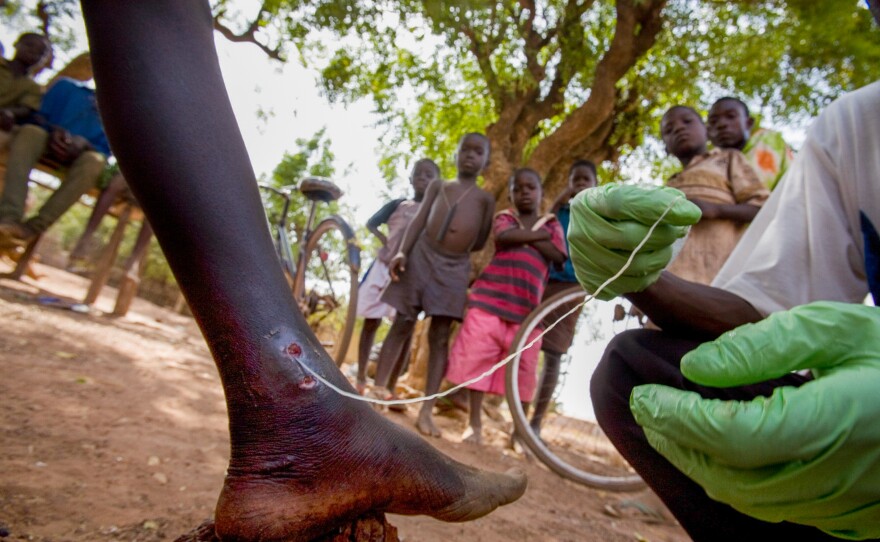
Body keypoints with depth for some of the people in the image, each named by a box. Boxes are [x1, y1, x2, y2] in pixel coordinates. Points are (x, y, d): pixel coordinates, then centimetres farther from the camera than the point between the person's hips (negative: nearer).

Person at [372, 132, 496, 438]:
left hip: (455, 268, 0)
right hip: (421, 257, 0)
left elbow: (480, 242, 11)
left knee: (440, 337, -2)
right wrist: (402, 251, -9)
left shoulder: (485, 198, 14)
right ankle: (378, 390, 9)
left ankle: (426, 411, 1)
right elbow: (419, 220, 3)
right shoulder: (438, 185, 15)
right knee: (402, 325, 1)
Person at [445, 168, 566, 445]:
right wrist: (537, 235, -3)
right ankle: (474, 422, 12)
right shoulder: (504, 217, 13)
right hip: (490, 296, -1)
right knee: (476, 358, -1)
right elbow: (503, 237, -12)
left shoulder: (552, 223, 17)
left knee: (522, 368, 4)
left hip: (527, 305, 1)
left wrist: (524, 236, -4)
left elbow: (558, 256, -2)